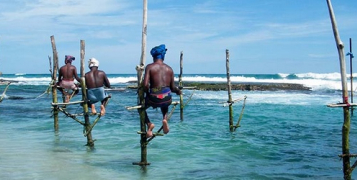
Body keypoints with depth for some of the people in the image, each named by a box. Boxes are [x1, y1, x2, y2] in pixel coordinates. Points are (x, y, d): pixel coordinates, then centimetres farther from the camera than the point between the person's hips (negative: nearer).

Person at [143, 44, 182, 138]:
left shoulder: (150, 67, -4)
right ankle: (165, 118, 14)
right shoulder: (169, 68, 6)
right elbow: (173, 88, 8)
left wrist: (147, 93, 7)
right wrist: (178, 91, 30)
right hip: (167, 99, 3)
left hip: (154, 99, -3)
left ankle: (149, 124, 5)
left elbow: (145, 85, -14)